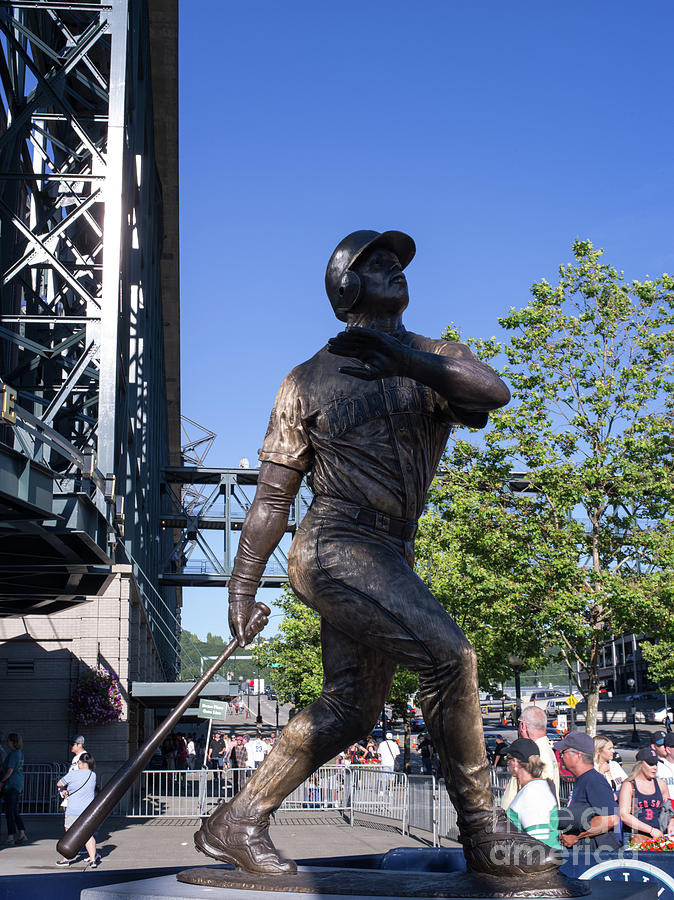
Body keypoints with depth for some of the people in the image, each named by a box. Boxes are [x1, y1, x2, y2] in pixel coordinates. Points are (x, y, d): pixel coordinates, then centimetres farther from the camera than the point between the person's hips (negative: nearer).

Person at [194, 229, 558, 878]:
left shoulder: (432, 360, 13)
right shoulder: (309, 380, 6)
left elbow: (494, 392, -13)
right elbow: (271, 499, 6)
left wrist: (400, 356, -24)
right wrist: (241, 591, 1)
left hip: (388, 558, 6)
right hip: (336, 545, -5)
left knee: (349, 710, 7)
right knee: (447, 654, -19)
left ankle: (234, 824, 19)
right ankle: (484, 833, -10)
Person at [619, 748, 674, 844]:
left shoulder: (660, 784, 15)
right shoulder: (629, 785, 0)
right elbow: (624, 815, -10)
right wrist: (651, 830, -14)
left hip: (658, 836, 5)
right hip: (635, 836, -5)